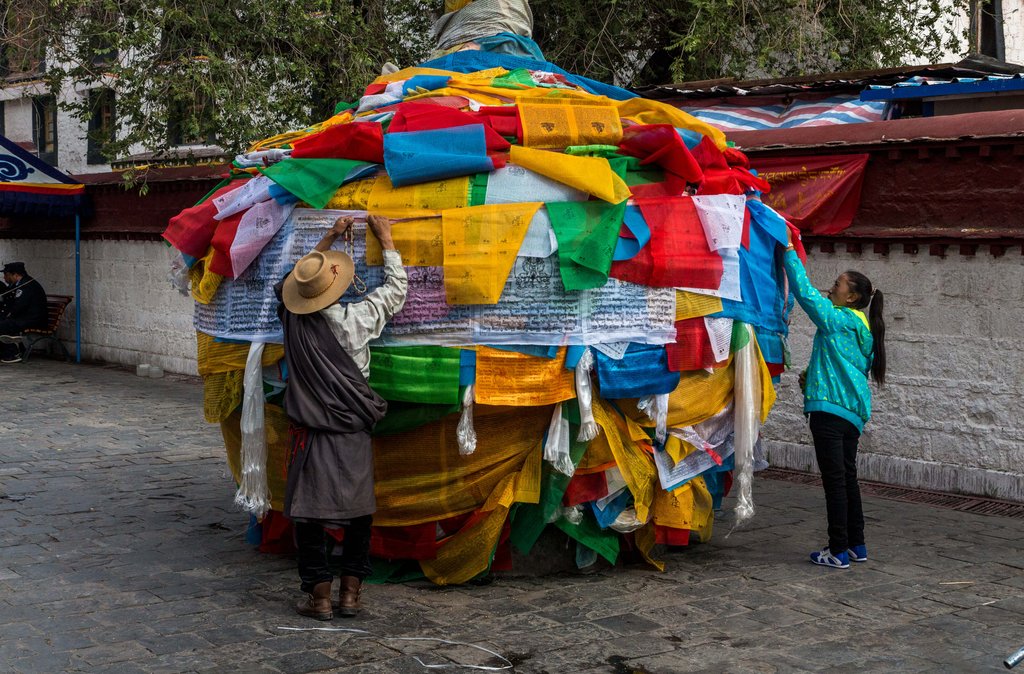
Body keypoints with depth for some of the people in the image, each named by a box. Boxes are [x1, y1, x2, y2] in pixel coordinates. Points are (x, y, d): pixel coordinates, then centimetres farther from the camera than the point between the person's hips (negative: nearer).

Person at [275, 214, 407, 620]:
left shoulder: (293, 318, -4)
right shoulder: (356, 320, -11)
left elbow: (300, 274, 17)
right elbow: (396, 288, 5)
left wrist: (330, 238, 23)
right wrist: (385, 238, 14)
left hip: (309, 434, 1)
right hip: (352, 433, -1)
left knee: (308, 514, 6)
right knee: (358, 512, 12)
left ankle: (319, 597, 7)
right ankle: (350, 593, 14)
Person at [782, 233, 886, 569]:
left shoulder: (839, 319, -8)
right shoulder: (862, 327, 18)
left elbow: (805, 292, -13)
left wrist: (790, 252, -8)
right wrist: (813, 377, 15)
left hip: (831, 409, -9)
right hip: (853, 412, 9)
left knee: (835, 480, -5)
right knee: (847, 478, 15)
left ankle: (838, 551, -2)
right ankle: (857, 545, 22)